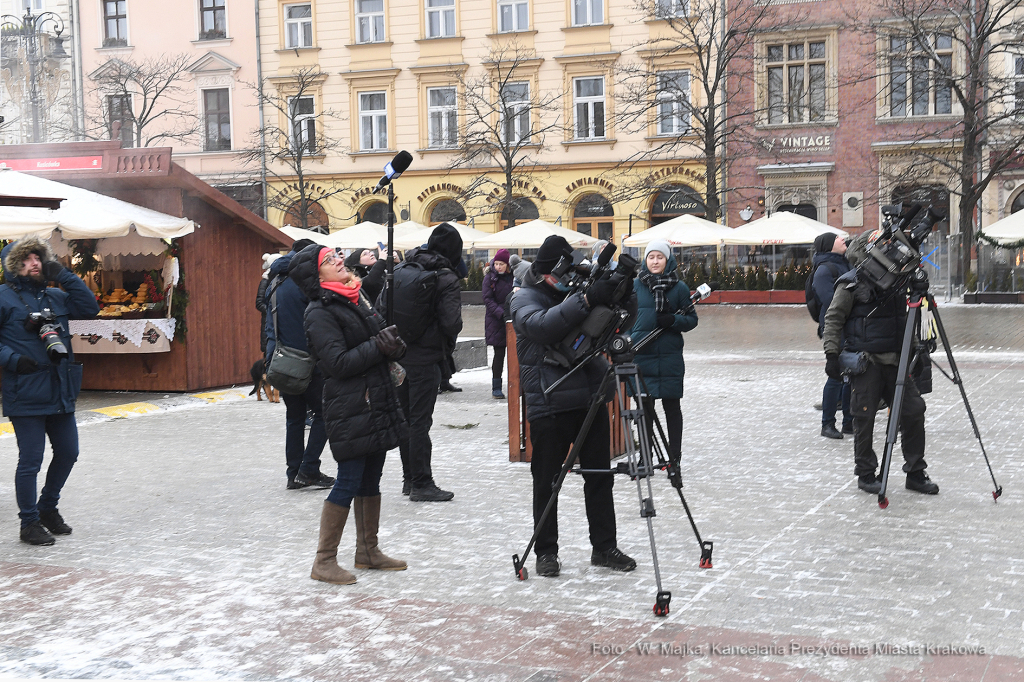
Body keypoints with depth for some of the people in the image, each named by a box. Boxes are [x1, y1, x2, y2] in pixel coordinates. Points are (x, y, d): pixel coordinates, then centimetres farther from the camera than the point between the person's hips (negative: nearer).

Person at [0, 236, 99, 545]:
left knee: (68, 452, 14)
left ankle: (48, 507, 35)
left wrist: (63, 275, -2)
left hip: (60, 391, 6)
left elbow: (90, 307, 4)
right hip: (25, 395, -6)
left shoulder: (56, 296, 11)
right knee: (30, 461, 0)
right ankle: (30, 523, 15)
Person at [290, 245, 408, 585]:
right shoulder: (319, 312, -12)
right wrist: (378, 346, -17)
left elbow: (379, 336, 22)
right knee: (348, 483, -5)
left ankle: (368, 551, 27)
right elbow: (338, 363, -19)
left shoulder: (357, 298, 14)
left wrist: (392, 346, 1)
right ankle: (324, 561, 5)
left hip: (377, 402, 8)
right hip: (349, 409, -8)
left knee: (371, 480, 15)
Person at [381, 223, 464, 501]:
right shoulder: (446, 279, -13)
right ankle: (421, 484, 3)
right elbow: (452, 322, -19)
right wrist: (446, 339, 2)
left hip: (396, 353, 6)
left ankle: (409, 477, 25)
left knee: (405, 417, 15)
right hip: (425, 358, -6)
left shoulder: (399, 269, 5)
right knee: (420, 420, -1)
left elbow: (380, 307, 6)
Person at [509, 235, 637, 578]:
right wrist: (586, 301, -34)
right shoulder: (525, 299, -5)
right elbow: (541, 325, -28)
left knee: (599, 477, 10)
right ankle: (546, 552, 17)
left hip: (591, 399, 5)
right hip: (549, 405, -5)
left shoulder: (578, 290, 11)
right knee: (547, 482, 5)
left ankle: (604, 547, 21)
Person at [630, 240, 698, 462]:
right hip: (641, 354, 1)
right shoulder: (635, 285, 7)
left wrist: (673, 321, -14)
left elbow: (692, 319, 4)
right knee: (645, 406, 5)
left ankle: (674, 458, 12)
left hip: (670, 357, -1)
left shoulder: (680, 287, 2)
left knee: (672, 406, 4)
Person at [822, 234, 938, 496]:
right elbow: (833, 319, -6)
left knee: (914, 410, 2)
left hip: (894, 359, 6)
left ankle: (916, 473, 13)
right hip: (865, 361, -6)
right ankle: (866, 474, 13)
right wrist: (832, 353, -13)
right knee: (864, 417, -2)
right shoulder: (851, 284, -5)